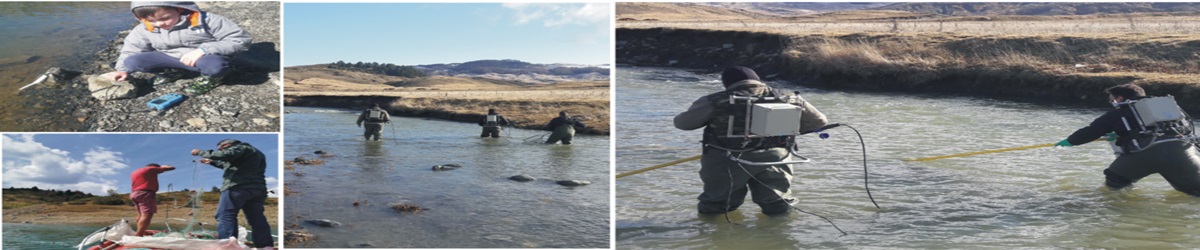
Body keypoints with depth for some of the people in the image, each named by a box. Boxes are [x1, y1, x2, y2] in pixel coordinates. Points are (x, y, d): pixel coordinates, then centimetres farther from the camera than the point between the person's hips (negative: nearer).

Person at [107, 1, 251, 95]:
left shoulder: (206, 20, -20)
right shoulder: (143, 30, -6)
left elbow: (240, 39, -21)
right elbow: (131, 50, 12)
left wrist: (203, 50, -28)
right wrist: (124, 70, -7)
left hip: (204, 58, -5)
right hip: (170, 59, 5)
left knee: (214, 65, -42)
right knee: (132, 61, -15)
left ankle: (211, 77, -3)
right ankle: (174, 71, 8)